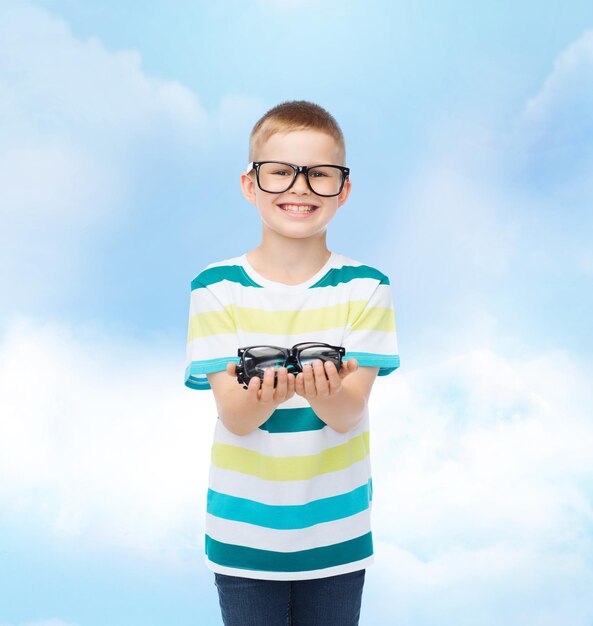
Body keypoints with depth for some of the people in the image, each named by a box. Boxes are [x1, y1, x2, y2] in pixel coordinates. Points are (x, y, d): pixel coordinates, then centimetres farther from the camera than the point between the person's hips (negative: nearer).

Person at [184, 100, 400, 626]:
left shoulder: (364, 287, -6)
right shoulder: (216, 287, -7)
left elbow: (348, 413, -13)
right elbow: (234, 417, -13)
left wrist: (325, 391, -36)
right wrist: (264, 395, -36)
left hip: (335, 532, 1)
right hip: (243, 532, 0)